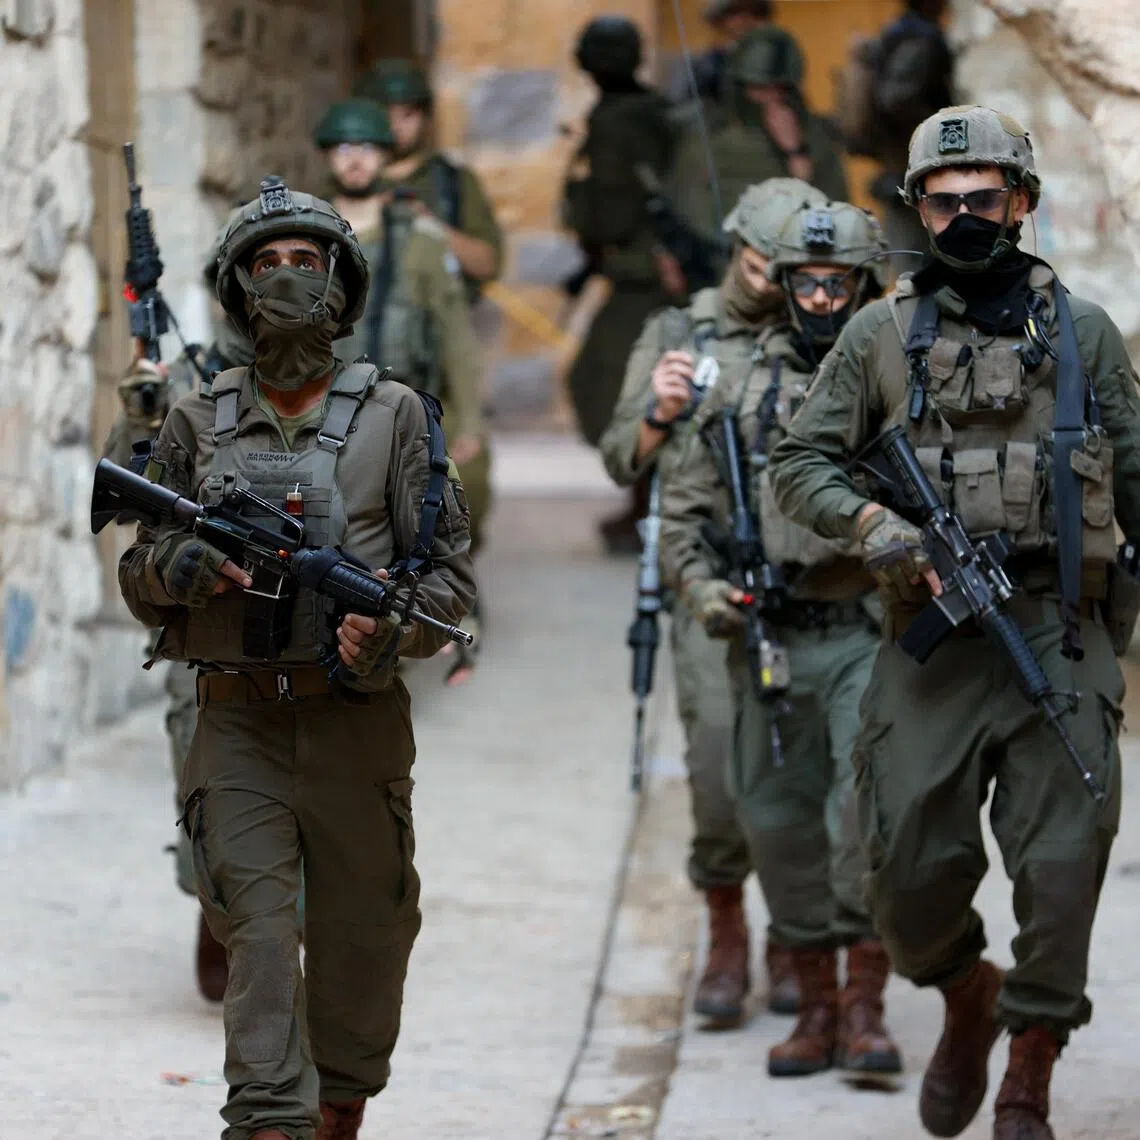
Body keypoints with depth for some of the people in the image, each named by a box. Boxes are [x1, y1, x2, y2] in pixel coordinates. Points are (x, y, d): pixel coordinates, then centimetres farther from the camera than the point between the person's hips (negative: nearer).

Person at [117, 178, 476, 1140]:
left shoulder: (393, 416, 4)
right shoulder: (198, 423, 8)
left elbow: (451, 572, 3)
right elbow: (139, 579, 13)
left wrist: (390, 629, -17)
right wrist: (190, 562, -10)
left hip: (357, 718, 0)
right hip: (239, 720, 0)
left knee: (363, 938, 9)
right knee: (258, 926, -12)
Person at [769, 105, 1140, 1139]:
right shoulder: (882, 335, 8)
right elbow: (799, 463, 7)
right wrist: (871, 523, -11)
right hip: (930, 644, 1)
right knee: (912, 867, -2)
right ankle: (967, 998, 30)